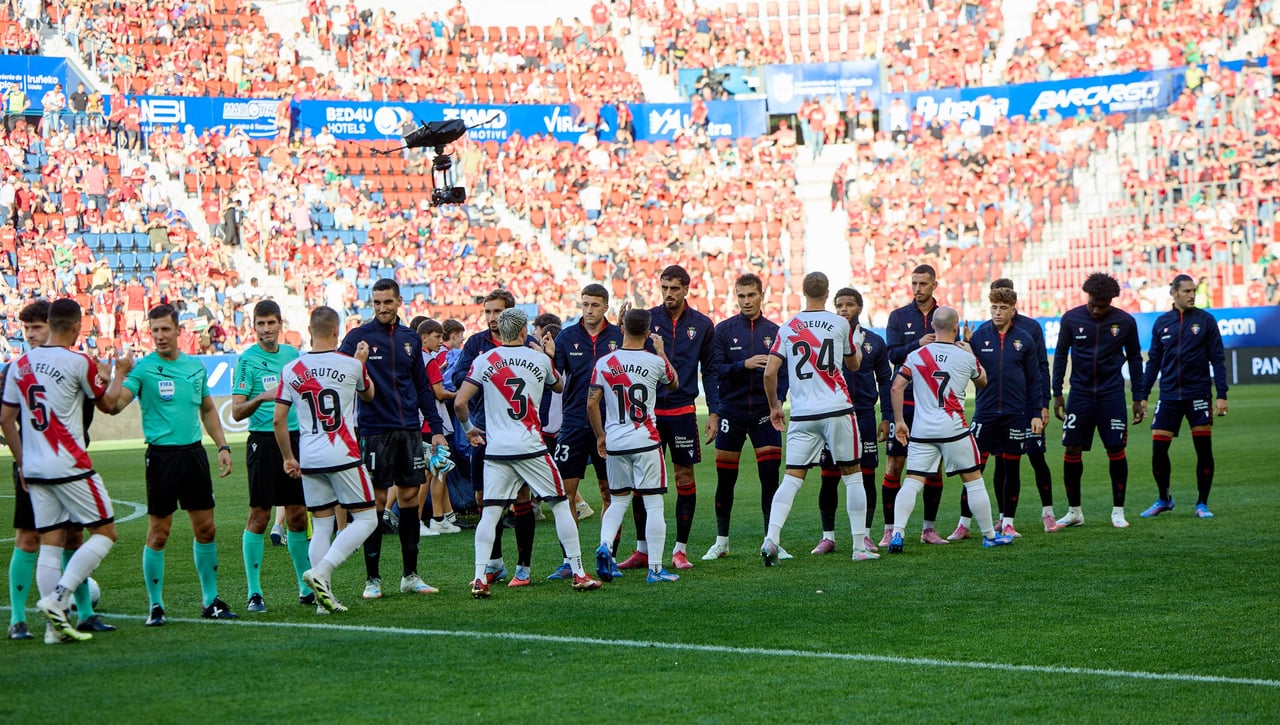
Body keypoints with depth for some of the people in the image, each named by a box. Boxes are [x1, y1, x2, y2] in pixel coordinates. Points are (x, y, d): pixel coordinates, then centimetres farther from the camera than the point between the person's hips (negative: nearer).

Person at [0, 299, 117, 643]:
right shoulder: (79, 362, -9)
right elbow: (108, 405, 6)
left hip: (34, 471, 6)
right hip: (70, 468, -6)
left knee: (50, 543, 8)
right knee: (105, 532, 3)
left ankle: (55, 624, 4)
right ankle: (57, 598, -10)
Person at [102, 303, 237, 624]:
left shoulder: (196, 366, 10)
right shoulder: (143, 368, -6)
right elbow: (113, 406, -18)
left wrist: (222, 446, 15)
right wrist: (119, 375, -29)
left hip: (194, 451, 5)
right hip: (162, 454, -5)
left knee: (205, 528, 7)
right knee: (159, 533, -2)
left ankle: (211, 601, 18)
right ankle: (155, 606, 7)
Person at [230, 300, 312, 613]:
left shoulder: (292, 354, 10)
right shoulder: (247, 359, -6)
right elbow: (237, 412, -10)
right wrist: (260, 398, -26)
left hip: (294, 438, 5)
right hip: (263, 442, -5)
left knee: (298, 515, 9)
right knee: (259, 516, -3)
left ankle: (306, 587, 17)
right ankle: (254, 593, 2)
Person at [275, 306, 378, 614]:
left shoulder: (291, 370, 3)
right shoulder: (351, 365, -4)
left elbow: (278, 420, 4)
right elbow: (368, 394, 18)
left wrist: (288, 458, 16)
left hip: (309, 459, 4)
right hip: (343, 456, -4)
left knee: (321, 525, 11)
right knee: (366, 519, 4)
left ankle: (323, 596, 6)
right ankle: (321, 571, -13)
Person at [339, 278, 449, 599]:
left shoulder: (410, 339, 11)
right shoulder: (359, 337, -3)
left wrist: (437, 427, 12)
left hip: (410, 429, 4)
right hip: (375, 431, -4)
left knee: (410, 497, 6)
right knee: (377, 500, -3)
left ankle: (410, 575, 13)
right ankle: (372, 578, 3)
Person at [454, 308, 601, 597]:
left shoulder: (484, 361, 0)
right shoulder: (540, 359, 2)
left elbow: (459, 403, -5)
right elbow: (559, 386, 23)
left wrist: (469, 429, 14)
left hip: (496, 449, 1)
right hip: (531, 448, -1)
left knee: (489, 513, 4)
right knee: (561, 505, 10)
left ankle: (480, 578, -7)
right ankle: (578, 573, 9)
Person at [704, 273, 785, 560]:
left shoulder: (774, 332, 6)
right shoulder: (724, 330, 2)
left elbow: (783, 373, 6)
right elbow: (715, 369, -6)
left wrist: (777, 401, -9)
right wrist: (744, 365, -20)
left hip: (764, 413, 1)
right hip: (732, 412, -1)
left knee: (770, 477, -5)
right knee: (725, 479, 4)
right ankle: (721, 541, 17)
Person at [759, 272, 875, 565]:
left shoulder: (788, 327, 5)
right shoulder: (840, 324, 1)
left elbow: (769, 373, 1)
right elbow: (854, 365, 17)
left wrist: (774, 405, 17)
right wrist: (858, 348, 40)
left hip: (802, 415, 2)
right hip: (837, 410, -2)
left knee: (792, 478, 2)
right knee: (852, 475, 8)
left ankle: (771, 538, -16)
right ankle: (860, 546, 9)